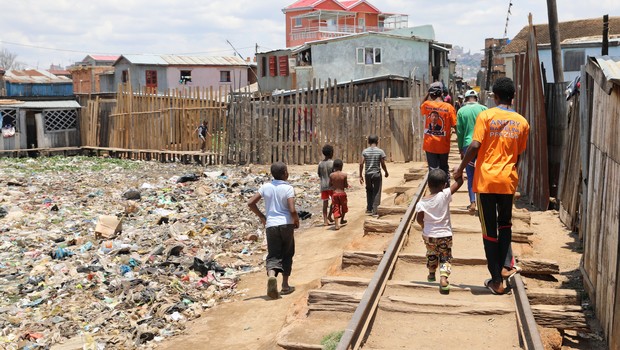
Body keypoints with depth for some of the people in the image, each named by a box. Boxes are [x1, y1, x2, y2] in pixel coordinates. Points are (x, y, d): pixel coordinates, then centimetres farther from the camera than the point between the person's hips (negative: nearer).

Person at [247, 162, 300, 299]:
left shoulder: (265, 187, 3)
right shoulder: (288, 188, -8)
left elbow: (251, 203, 2)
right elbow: (292, 210, -18)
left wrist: (261, 217, 15)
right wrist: (297, 221, 3)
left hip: (271, 225, 2)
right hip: (286, 224, -2)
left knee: (273, 255, 3)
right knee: (287, 254, 15)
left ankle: (271, 275, -28)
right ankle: (285, 285, 21)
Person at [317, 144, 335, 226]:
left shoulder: (320, 163, 2)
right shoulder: (332, 163, -10)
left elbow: (319, 175, 8)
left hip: (323, 185, 4)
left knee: (325, 202, 6)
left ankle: (325, 220, 4)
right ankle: (329, 216, 7)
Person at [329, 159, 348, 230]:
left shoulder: (331, 175, -4)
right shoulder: (344, 174, -9)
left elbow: (330, 185, 4)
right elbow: (346, 185, -6)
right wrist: (347, 184, 15)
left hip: (334, 193, 1)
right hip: (342, 193, -1)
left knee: (336, 209, 4)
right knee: (344, 207, 23)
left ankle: (337, 224, -5)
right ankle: (342, 220, 39)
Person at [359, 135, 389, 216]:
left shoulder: (365, 151, -2)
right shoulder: (380, 151, -7)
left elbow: (361, 164, -6)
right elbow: (383, 165, -6)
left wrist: (360, 176, 1)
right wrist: (386, 172, 12)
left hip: (367, 174, 3)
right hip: (377, 174, -2)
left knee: (369, 191, 20)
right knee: (376, 192, 5)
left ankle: (369, 209, 21)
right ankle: (374, 210, 4)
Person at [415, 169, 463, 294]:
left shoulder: (422, 202, -10)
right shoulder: (445, 195, -16)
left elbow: (419, 219, -3)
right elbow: (459, 182, -13)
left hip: (428, 235, 2)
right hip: (445, 234, -2)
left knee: (431, 254, 26)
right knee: (445, 257, 8)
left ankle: (431, 274, 45)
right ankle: (444, 277, -14)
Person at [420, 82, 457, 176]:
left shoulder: (426, 105, -5)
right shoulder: (449, 107, -10)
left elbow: (421, 110, 20)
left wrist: (428, 96, 15)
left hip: (430, 145, 0)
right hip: (443, 146, 0)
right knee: (444, 170, 18)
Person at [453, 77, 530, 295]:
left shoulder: (485, 116, -7)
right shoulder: (522, 122, 5)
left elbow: (475, 145, -15)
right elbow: (519, 155, 11)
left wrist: (460, 168, -3)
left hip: (486, 179, -3)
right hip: (508, 180, 3)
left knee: (490, 229, 5)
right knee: (505, 223, 24)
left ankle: (497, 281, 9)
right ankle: (506, 266, 11)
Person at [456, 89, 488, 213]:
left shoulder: (461, 111, 1)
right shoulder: (483, 109, 1)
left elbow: (460, 132, 3)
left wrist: (460, 149, 11)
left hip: (468, 145, 0)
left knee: (471, 175, 6)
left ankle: (472, 203, 0)